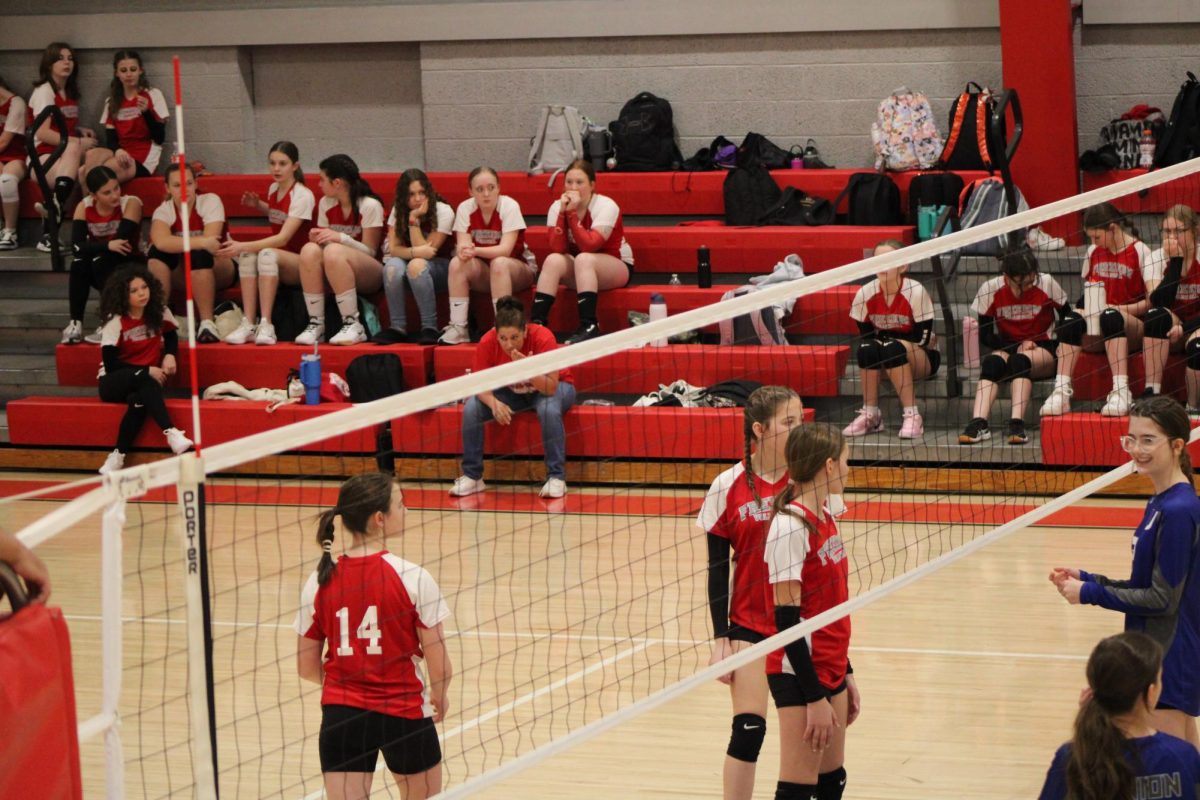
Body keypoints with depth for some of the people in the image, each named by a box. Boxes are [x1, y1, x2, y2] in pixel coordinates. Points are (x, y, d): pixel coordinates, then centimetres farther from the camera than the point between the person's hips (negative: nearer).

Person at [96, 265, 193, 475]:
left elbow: (171, 335, 20)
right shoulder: (116, 321, -12)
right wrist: (147, 371, -21)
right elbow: (110, 364, -15)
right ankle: (171, 433, -49)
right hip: (113, 383, -3)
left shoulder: (159, 313, -1)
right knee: (145, 381, -38)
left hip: (144, 382, 3)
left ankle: (119, 455, -31)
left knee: (140, 399, -36)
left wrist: (170, 354, -3)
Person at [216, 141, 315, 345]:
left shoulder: (302, 196, -16)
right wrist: (257, 204, 11)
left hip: (300, 262, -6)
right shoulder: (273, 189, 7)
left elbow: (283, 238, -27)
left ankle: (266, 325, -40)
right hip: (277, 263, 6)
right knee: (248, 256, -27)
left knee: (268, 254, -37)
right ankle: (248, 324, -34)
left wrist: (242, 246, -36)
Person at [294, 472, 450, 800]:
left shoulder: (319, 582, -2)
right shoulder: (412, 578, -13)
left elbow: (307, 667, 4)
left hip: (341, 717, 2)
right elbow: (439, 663, -8)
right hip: (405, 713, -2)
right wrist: (440, 695, 14)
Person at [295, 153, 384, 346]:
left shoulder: (370, 206, -10)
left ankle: (353, 325, -31)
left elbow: (369, 251, -10)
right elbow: (326, 240, 13)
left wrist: (340, 238, -24)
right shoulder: (326, 204, 7)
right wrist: (318, 238, -11)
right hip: (334, 277, 5)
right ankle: (315, 324, -28)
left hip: (369, 274, -5)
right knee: (310, 249, -26)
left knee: (334, 251, -36)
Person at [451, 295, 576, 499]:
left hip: (550, 388, -3)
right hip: (512, 391, 3)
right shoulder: (487, 343, -24)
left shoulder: (542, 338, -32)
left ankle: (556, 478, -25)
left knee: (549, 410, -38)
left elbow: (550, 388, -33)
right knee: (471, 409, -20)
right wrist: (493, 402, -37)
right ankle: (471, 477, -6)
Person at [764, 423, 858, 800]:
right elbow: (787, 620, -20)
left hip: (830, 671, 9)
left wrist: (845, 676, 19)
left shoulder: (826, 520, 9)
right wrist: (815, 698, -20)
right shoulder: (791, 527, -18)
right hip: (799, 677, -9)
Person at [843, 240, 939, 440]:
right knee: (867, 348, -29)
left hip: (924, 358, -3)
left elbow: (922, 338, -17)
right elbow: (865, 335, -1)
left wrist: (886, 337, -16)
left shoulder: (916, 292, -21)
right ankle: (870, 415, -19)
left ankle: (912, 416, -32)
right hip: (889, 359, 3)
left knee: (892, 348, -35)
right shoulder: (865, 294, -11)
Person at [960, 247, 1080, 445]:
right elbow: (985, 335, -2)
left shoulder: (1046, 284, -10)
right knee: (991, 362, -32)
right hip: (1008, 348, 1)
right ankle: (978, 423, -45)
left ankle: (1017, 424, -46)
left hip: (1043, 349, -1)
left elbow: (1068, 317, 0)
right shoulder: (990, 290, -8)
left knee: (1020, 360, -35)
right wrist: (1018, 346, -15)